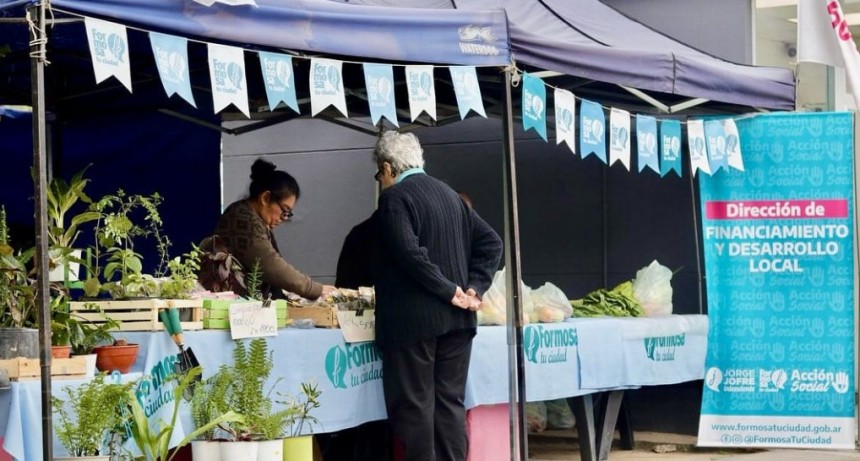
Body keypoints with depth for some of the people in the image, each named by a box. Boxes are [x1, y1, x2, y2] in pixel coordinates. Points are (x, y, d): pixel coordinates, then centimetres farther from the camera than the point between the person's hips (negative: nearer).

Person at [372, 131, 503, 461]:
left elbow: (410, 254, -21)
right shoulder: (449, 193, 15)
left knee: (414, 405, -3)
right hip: (456, 319, 7)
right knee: (450, 402, 9)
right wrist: (474, 287, 5)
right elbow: (491, 242, 14)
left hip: (413, 320, -7)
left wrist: (450, 291, -14)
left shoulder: (395, 197, -8)